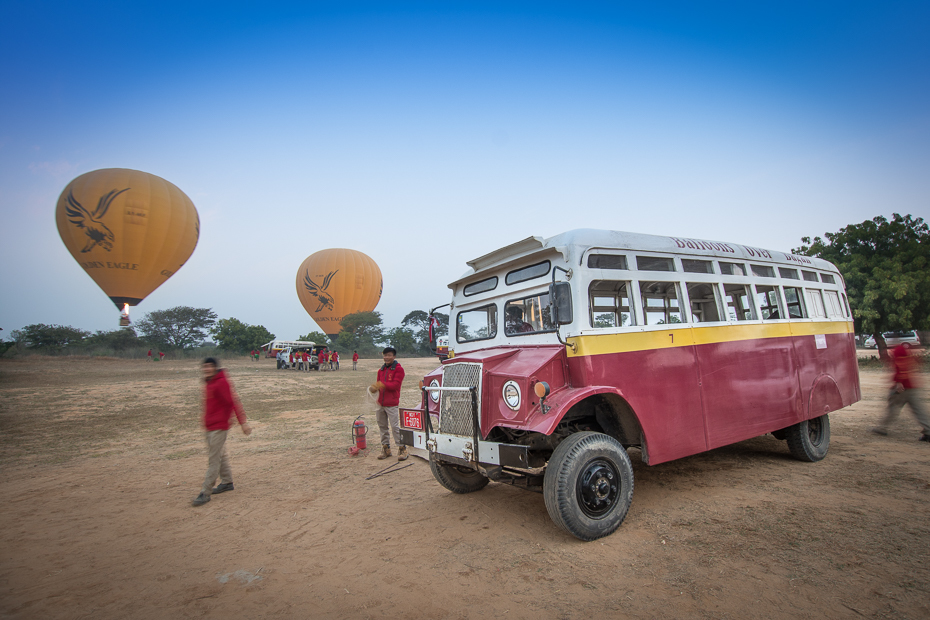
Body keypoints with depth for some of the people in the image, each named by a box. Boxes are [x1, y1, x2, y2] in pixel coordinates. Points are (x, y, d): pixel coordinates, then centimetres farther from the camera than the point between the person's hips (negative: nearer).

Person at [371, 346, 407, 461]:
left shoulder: (398, 369, -5)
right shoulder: (381, 370, 15)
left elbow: (396, 385, -14)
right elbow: (379, 384, 16)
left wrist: (382, 385, -24)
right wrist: (374, 388, -7)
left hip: (392, 404, -6)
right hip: (380, 403, 6)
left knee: (395, 426, -6)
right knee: (382, 426, 12)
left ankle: (402, 449, 4)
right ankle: (385, 448, 24)